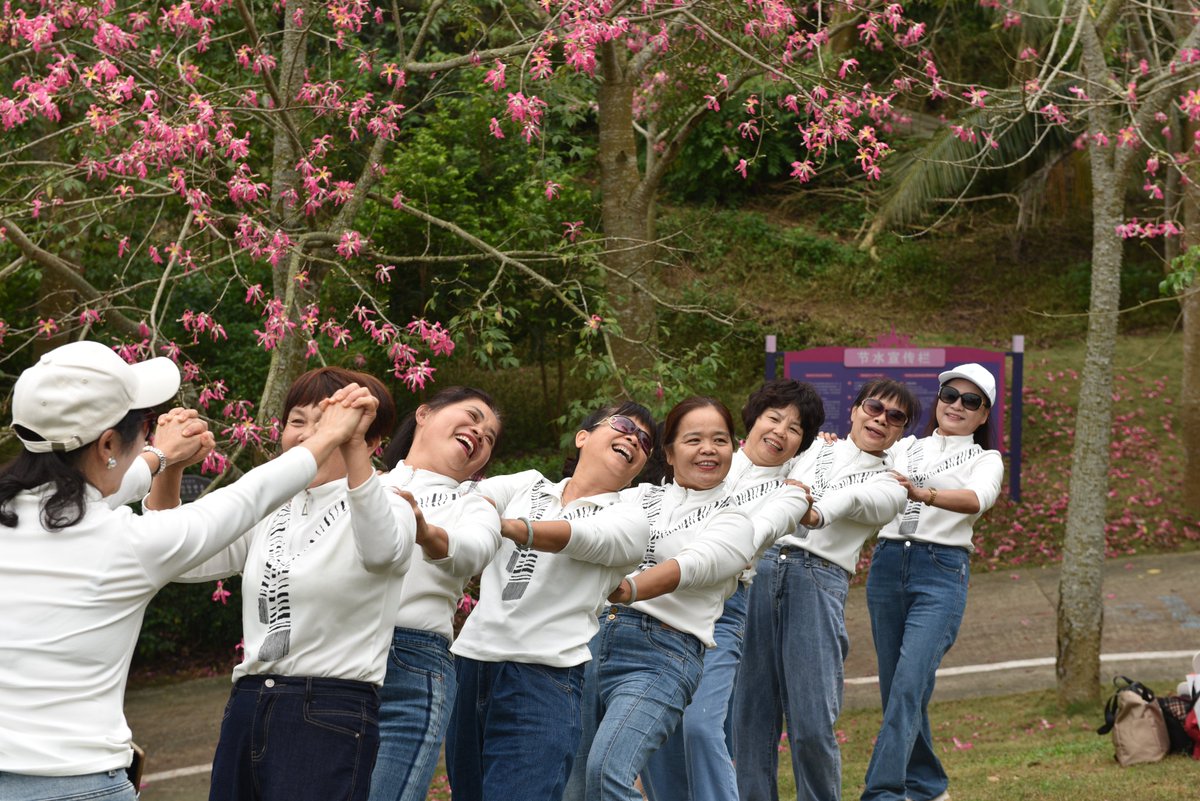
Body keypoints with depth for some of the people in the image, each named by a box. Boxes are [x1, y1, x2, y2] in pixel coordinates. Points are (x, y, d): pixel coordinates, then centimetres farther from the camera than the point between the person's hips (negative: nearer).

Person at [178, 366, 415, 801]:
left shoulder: (386, 507, -3)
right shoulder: (268, 511, 16)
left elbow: (380, 549, -28)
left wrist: (353, 447, -41)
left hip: (332, 717, -6)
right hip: (246, 709, 6)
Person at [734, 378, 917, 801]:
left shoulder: (889, 486, 12)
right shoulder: (815, 448, 22)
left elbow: (851, 499, -10)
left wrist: (817, 512, -32)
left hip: (819, 582, -2)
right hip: (761, 567, 2)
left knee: (812, 725, -11)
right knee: (750, 714, -2)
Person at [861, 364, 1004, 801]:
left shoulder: (985, 461, 6)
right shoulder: (905, 447, 18)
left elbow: (977, 499, -15)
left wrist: (923, 493, -34)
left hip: (941, 572, -4)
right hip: (887, 564, 4)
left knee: (909, 686, -17)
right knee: (893, 685, 8)